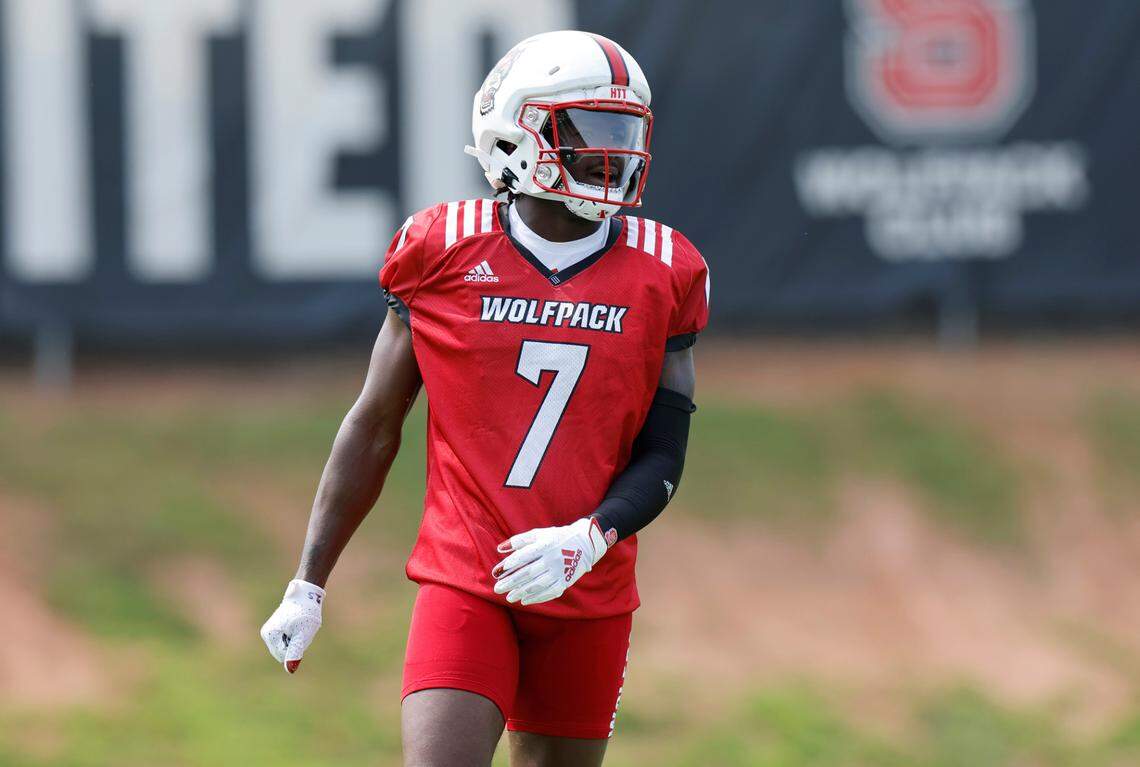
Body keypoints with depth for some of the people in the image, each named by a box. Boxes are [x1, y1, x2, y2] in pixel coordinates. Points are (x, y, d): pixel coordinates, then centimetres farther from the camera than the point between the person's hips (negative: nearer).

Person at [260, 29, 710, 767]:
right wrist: (309, 585, 5)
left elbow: (662, 457, 2)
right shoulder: (446, 253, -3)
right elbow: (373, 429, 5)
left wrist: (588, 539, -19)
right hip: (465, 582, -2)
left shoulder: (661, 277, 1)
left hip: (588, 595, 2)